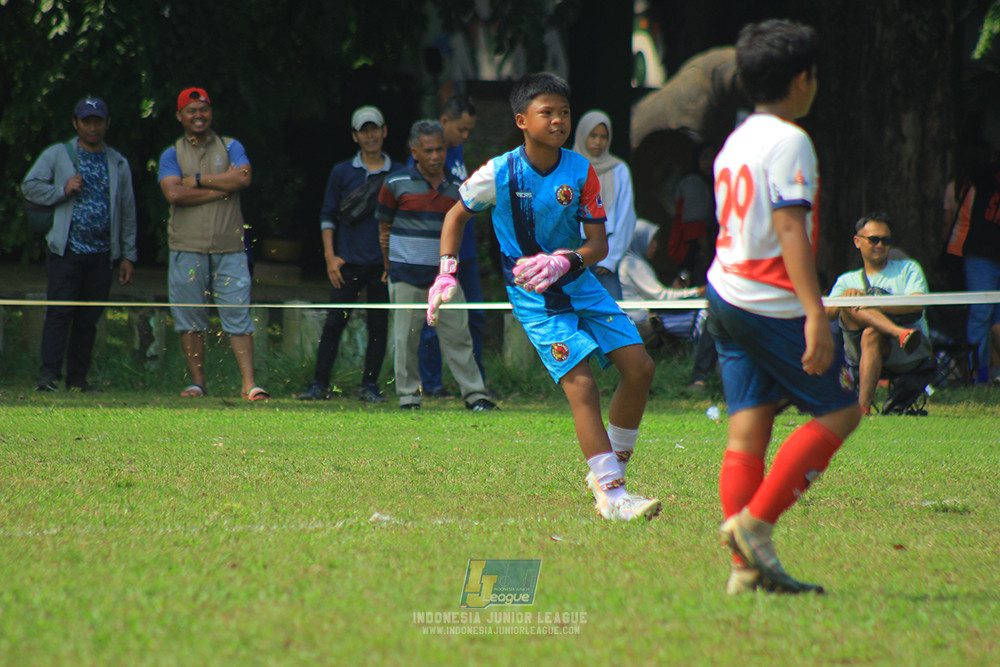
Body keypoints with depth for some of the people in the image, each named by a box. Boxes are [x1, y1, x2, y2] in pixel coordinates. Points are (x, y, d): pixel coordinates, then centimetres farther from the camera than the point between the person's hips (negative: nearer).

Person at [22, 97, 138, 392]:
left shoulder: (118, 164, 15)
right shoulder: (57, 155, 7)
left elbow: (128, 211, 16)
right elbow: (30, 186, 2)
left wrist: (128, 255, 11)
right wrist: (62, 191, -13)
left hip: (103, 254, 3)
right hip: (66, 251, -3)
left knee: (89, 318, 4)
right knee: (60, 312, -13)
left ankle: (78, 377, 9)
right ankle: (49, 373, -17)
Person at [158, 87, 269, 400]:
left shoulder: (231, 147, 12)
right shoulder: (171, 154, 9)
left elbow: (243, 178, -8)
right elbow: (173, 193, -9)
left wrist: (197, 180, -7)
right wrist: (221, 187, -8)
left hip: (229, 246, 0)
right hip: (187, 247, 0)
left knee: (238, 315, -6)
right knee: (189, 317, 1)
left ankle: (249, 383, -10)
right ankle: (197, 382, 9)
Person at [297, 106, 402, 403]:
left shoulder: (398, 175, 7)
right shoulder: (342, 172, 7)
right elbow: (328, 216, 10)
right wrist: (330, 257, 0)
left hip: (384, 265, 1)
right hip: (348, 264, -1)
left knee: (379, 325, 1)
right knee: (334, 323, -4)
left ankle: (370, 386, 9)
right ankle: (319, 384, 0)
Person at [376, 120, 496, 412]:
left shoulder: (456, 188, 8)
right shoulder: (397, 185, -2)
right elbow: (384, 229, 5)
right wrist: (392, 267, 8)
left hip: (444, 276, 3)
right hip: (407, 277, -3)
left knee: (458, 335, 1)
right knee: (406, 339, 0)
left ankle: (475, 395, 4)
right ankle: (408, 396, 9)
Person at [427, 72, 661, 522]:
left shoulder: (581, 172, -7)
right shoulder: (498, 174, -13)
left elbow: (599, 244, -6)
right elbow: (458, 214, 6)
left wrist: (564, 262, -26)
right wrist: (446, 274, 0)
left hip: (578, 283, 4)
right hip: (533, 299, -4)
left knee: (639, 367, -4)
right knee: (581, 383, -19)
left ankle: (611, 466, 13)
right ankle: (609, 493, -16)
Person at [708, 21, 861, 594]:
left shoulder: (735, 142, 15)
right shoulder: (788, 142, -12)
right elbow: (790, 229, -20)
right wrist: (816, 314, -24)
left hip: (726, 293, 9)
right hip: (773, 304, -9)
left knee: (749, 427, 5)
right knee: (840, 412, 1)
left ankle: (748, 566, 1)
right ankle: (755, 522, -6)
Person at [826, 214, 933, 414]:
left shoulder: (908, 269, 19)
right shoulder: (847, 281, 26)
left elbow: (917, 304, -2)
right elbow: (826, 314, 7)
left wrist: (878, 304, -19)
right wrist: (845, 296, -16)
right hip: (858, 354, 2)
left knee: (871, 335, -36)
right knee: (849, 307, -24)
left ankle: (863, 405, -50)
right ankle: (900, 333, -46)